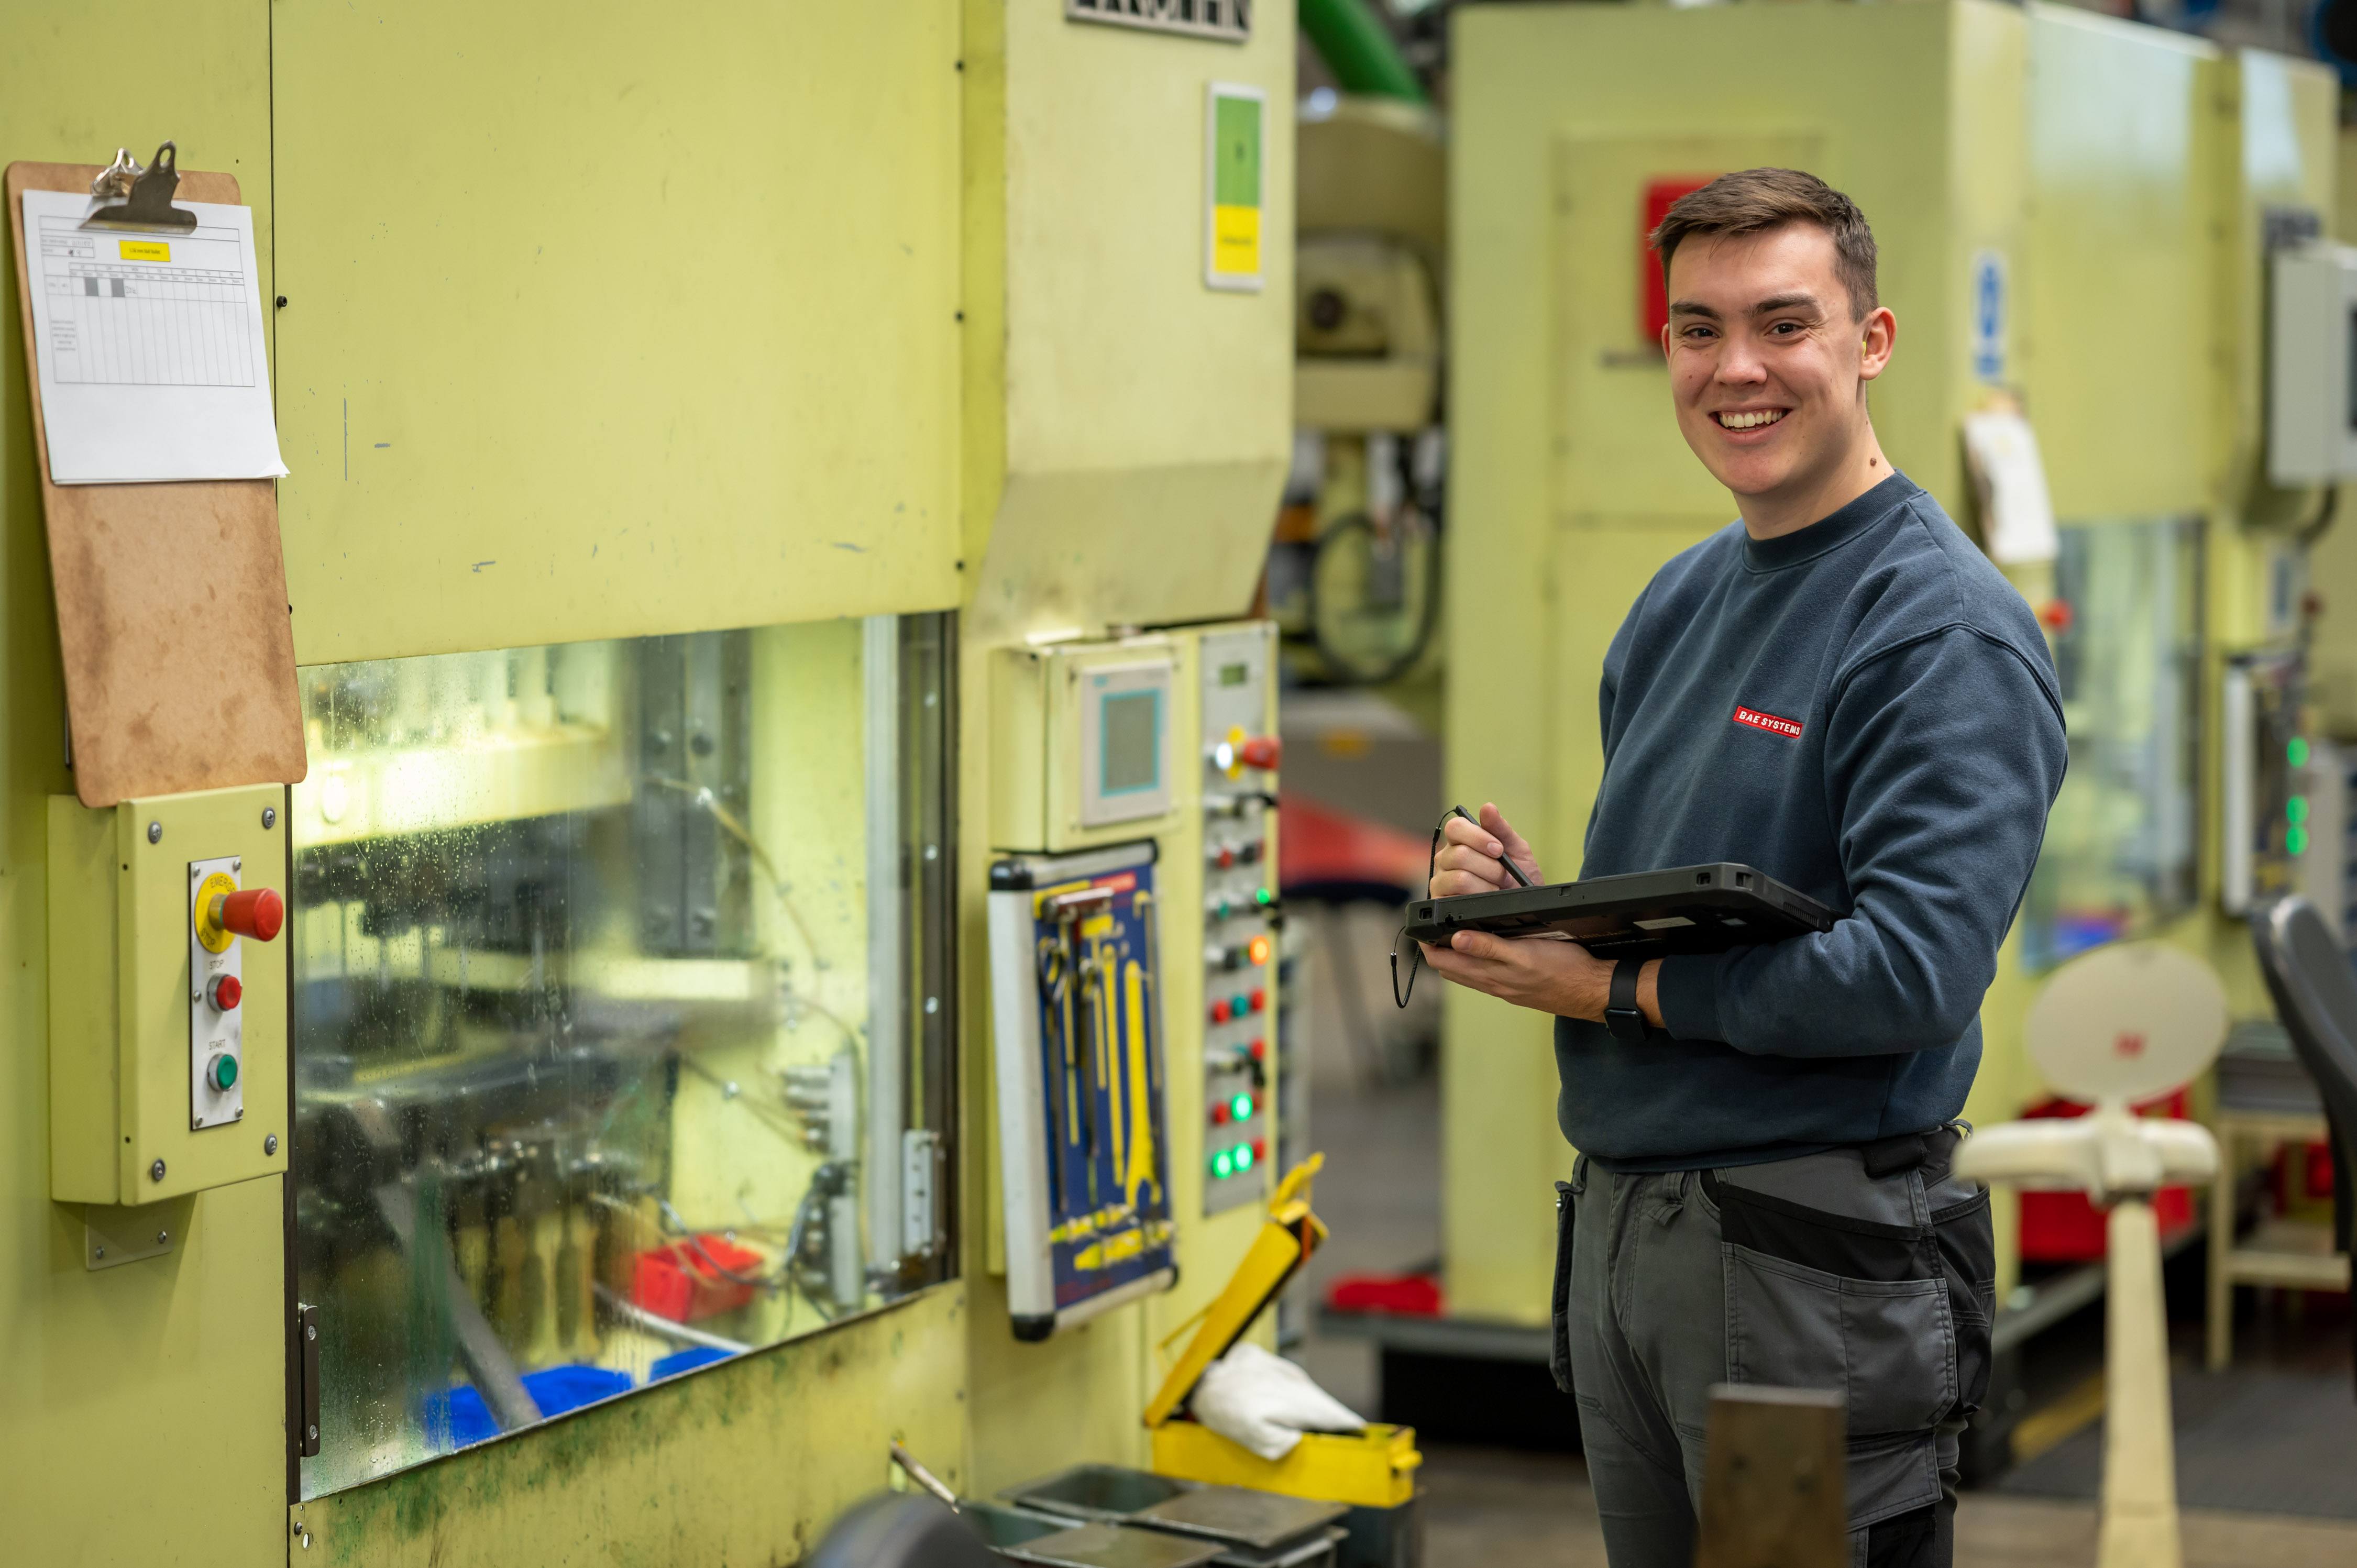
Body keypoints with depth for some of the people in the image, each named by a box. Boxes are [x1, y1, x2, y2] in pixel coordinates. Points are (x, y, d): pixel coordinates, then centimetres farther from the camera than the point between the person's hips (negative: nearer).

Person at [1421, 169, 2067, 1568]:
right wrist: (1524, 901, -2)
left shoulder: (1946, 633, -14)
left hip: (1816, 1258, -8)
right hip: (1615, 1229, 8)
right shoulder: (1681, 600, 13)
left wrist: (1616, 986, -15)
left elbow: (1916, 971, -25)